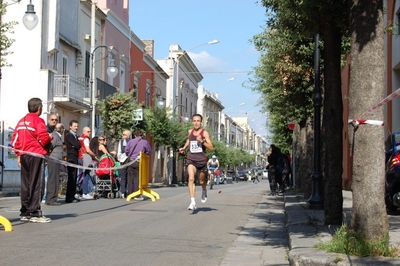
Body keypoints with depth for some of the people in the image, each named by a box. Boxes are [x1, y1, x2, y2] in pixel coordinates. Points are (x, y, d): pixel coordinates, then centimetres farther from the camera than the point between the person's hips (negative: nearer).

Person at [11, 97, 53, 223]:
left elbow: (14, 139, 12)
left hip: (23, 155, 7)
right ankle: (35, 213, -5)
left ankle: (25, 213, 14)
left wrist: (18, 154, 17)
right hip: (36, 154, -7)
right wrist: (50, 137, 5)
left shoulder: (21, 121, 13)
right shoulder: (38, 121, -7)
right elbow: (43, 139, -16)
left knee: (25, 184, 9)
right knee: (35, 184, -5)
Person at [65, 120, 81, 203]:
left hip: (75, 159, 9)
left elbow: (79, 145, 13)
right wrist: (77, 144, 1)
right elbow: (77, 145, -17)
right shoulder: (69, 135, -8)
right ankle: (69, 197, -13)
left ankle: (72, 196, 13)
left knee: (74, 178, 9)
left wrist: (76, 145, -5)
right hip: (71, 158, -9)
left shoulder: (75, 136, 21)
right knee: (71, 178, -12)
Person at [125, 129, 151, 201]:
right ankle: (137, 195, 1)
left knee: (130, 178, 9)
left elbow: (126, 151, 4)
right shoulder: (145, 142, -2)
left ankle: (130, 194, 13)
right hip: (139, 162, -2)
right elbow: (149, 152, 5)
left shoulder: (131, 141, 2)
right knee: (137, 178, 1)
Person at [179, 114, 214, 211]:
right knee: (191, 178, -20)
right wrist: (184, 148, 15)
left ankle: (204, 192, 51)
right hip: (191, 160, 2)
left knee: (202, 181, 15)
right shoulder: (190, 132, 5)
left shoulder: (204, 133, -7)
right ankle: (193, 202, -25)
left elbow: (211, 147, -14)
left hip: (202, 160, -2)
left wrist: (202, 141, -26)